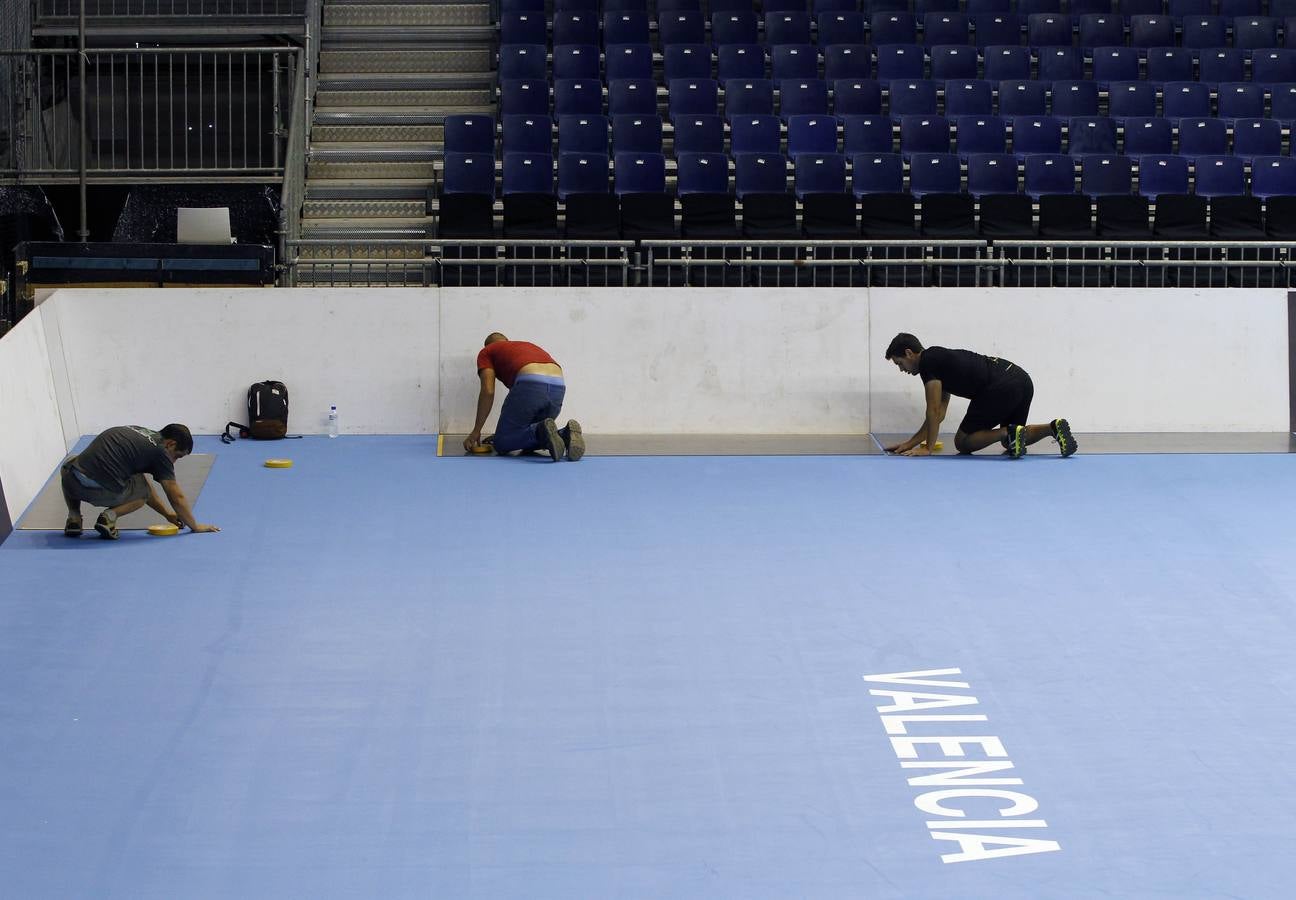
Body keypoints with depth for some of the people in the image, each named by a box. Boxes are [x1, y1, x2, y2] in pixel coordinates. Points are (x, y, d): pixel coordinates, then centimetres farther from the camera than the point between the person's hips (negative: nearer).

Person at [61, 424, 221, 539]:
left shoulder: (136, 434, 28)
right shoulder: (159, 451, 6)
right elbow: (177, 497, 9)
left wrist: (167, 514, 41)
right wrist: (195, 526, 23)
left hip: (73, 482, 5)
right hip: (104, 492, -5)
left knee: (70, 465, 42)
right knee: (143, 491, 28)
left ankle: (74, 518, 22)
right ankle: (110, 516, 2)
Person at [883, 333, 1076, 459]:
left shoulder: (928, 363, 2)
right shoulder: (940, 360, 31)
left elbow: (934, 411, 0)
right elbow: (938, 414, 35)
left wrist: (927, 448, 9)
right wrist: (910, 443, 36)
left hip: (1002, 387, -9)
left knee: (963, 442, 7)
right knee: (1010, 441, 29)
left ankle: (1009, 433, -16)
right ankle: (1053, 428, 3)